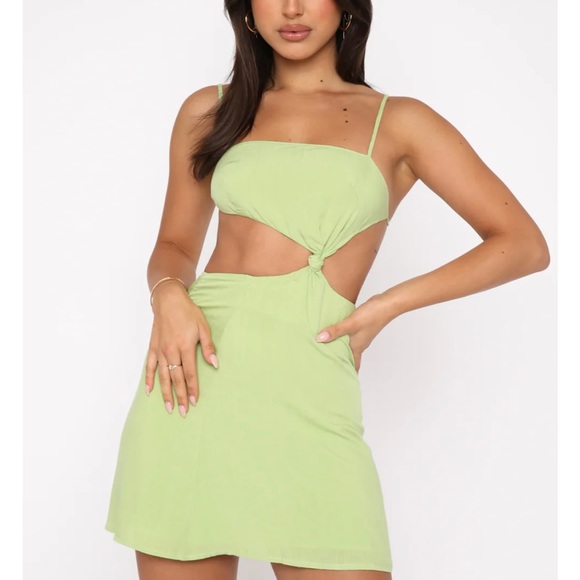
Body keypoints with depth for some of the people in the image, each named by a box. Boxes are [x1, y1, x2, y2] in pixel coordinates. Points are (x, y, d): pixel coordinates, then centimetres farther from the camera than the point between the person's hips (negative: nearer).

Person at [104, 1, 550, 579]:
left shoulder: (396, 121, 9)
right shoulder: (210, 111, 15)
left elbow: (524, 244, 6)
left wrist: (389, 304, -3)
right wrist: (168, 295, -4)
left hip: (308, 384, -2)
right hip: (192, 377, 2)